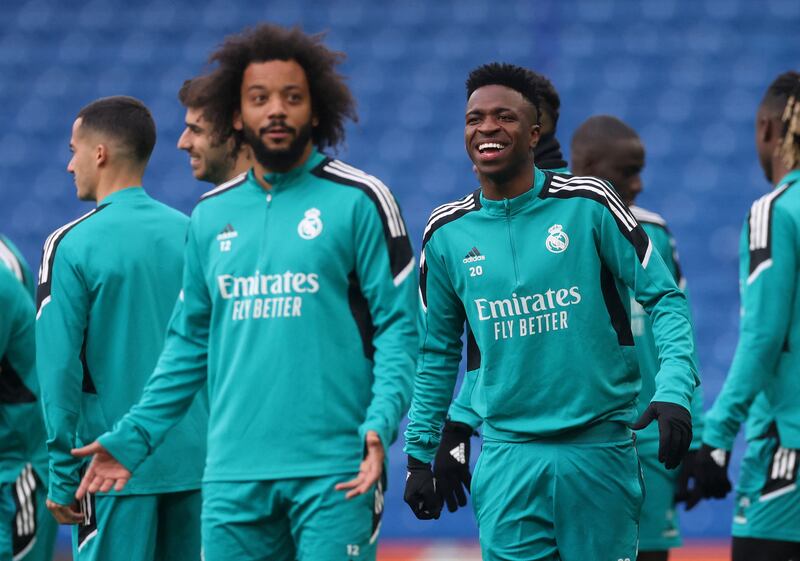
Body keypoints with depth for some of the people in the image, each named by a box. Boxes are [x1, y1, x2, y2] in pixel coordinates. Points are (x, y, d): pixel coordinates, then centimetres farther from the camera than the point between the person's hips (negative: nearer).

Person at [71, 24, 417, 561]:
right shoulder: (212, 215, 14)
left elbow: (398, 325, -3)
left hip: (333, 474, -4)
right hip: (232, 474, 4)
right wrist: (134, 437, 13)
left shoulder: (358, 200, 0)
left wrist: (380, 424, -18)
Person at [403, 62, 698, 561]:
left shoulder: (587, 203, -4)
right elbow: (437, 355, 16)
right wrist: (420, 454, 14)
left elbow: (665, 297, -3)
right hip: (508, 458, 2)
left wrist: (674, 391, -18)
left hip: (600, 447, -2)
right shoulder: (447, 232, 6)